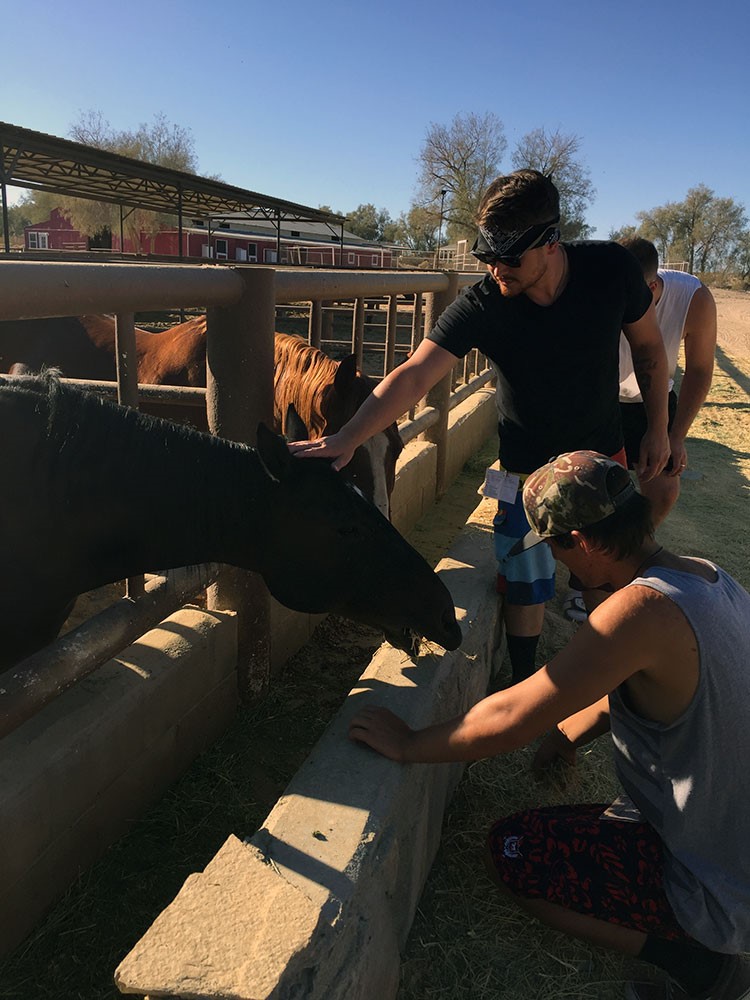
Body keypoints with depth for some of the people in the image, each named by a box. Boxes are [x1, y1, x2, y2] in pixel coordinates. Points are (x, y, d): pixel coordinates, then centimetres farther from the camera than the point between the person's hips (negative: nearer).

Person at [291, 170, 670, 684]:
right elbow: (413, 376, -31)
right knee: (525, 579, 1)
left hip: (602, 450, 2)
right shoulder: (481, 305, -25)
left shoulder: (612, 269, -19)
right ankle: (524, 687, 24)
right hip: (528, 462, -2)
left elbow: (648, 346, -3)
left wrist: (658, 427, -2)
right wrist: (348, 437, -42)